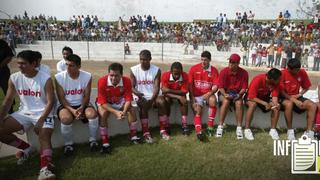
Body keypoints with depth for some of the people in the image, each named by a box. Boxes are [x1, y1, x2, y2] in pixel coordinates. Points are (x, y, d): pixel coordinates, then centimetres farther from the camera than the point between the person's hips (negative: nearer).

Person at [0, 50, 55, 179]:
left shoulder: (46, 79, -14)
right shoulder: (14, 78, 0)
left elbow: (50, 102, -14)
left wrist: (40, 121, -23)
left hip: (43, 113, -5)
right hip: (23, 113, 5)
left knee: (45, 136, -27)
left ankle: (45, 169, -40)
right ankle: (26, 148, 11)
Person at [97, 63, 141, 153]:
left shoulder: (127, 81, -24)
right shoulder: (102, 81, -30)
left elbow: (128, 99, -19)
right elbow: (102, 102, -26)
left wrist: (124, 111, -39)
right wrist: (115, 112, -39)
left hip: (120, 101, 2)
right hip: (105, 103, -2)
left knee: (131, 110, -19)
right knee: (103, 113, -31)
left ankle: (133, 136, -2)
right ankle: (105, 143, -23)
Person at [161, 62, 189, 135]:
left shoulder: (185, 76, -24)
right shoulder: (165, 75, -27)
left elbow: (184, 92, -24)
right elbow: (164, 92, -27)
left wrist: (170, 90, -35)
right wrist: (178, 97, -39)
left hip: (179, 94, 1)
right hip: (169, 95, -1)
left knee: (184, 101, -29)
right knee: (166, 100, -31)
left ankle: (184, 125, -19)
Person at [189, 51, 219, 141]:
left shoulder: (214, 70, 2)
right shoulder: (194, 68, 1)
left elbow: (216, 86, -1)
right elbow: (190, 84, 1)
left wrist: (209, 93, -22)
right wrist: (192, 97, -9)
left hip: (207, 94, 0)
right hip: (196, 95, 0)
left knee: (213, 100, -31)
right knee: (197, 110, -21)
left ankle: (210, 127, -22)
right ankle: (199, 132, -33)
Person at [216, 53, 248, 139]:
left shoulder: (244, 73, -6)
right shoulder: (224, 71, -9)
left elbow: (244, 87, -3)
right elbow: (221, 87, -8)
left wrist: (239, 94, -22)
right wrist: (225, 94, -25)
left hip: (237, 94, 1)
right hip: (224, 93, -1)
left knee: (239, 102, -31)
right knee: (226, 101, -33)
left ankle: (239, 128, -24)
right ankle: (220, 126, -27)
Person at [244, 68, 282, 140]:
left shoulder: (276, 82, -17)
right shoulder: (257, 80, -32)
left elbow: (275, 96, -16)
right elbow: (251, 97, -31)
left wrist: (275, 104, -38)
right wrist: (264, 103, -38)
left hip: (265, 97, 5)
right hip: (253, 97, -4)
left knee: (277, 106, -21)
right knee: (253, 104, -37)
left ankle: (273, 129, -7)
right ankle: (247, 129, -26)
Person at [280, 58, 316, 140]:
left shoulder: (302, 72, -5)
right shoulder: (283, 73, -19)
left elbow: (306, 87, 8)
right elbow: (281, 91, -17)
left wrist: (299, 95, -10)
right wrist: (294, 101, -24)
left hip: (296, 97, 5)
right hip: (284, 97, -5)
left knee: (313, 105, -19)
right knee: (289, 104, -38)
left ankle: (309, 132, -14)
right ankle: (290, 130, -21)